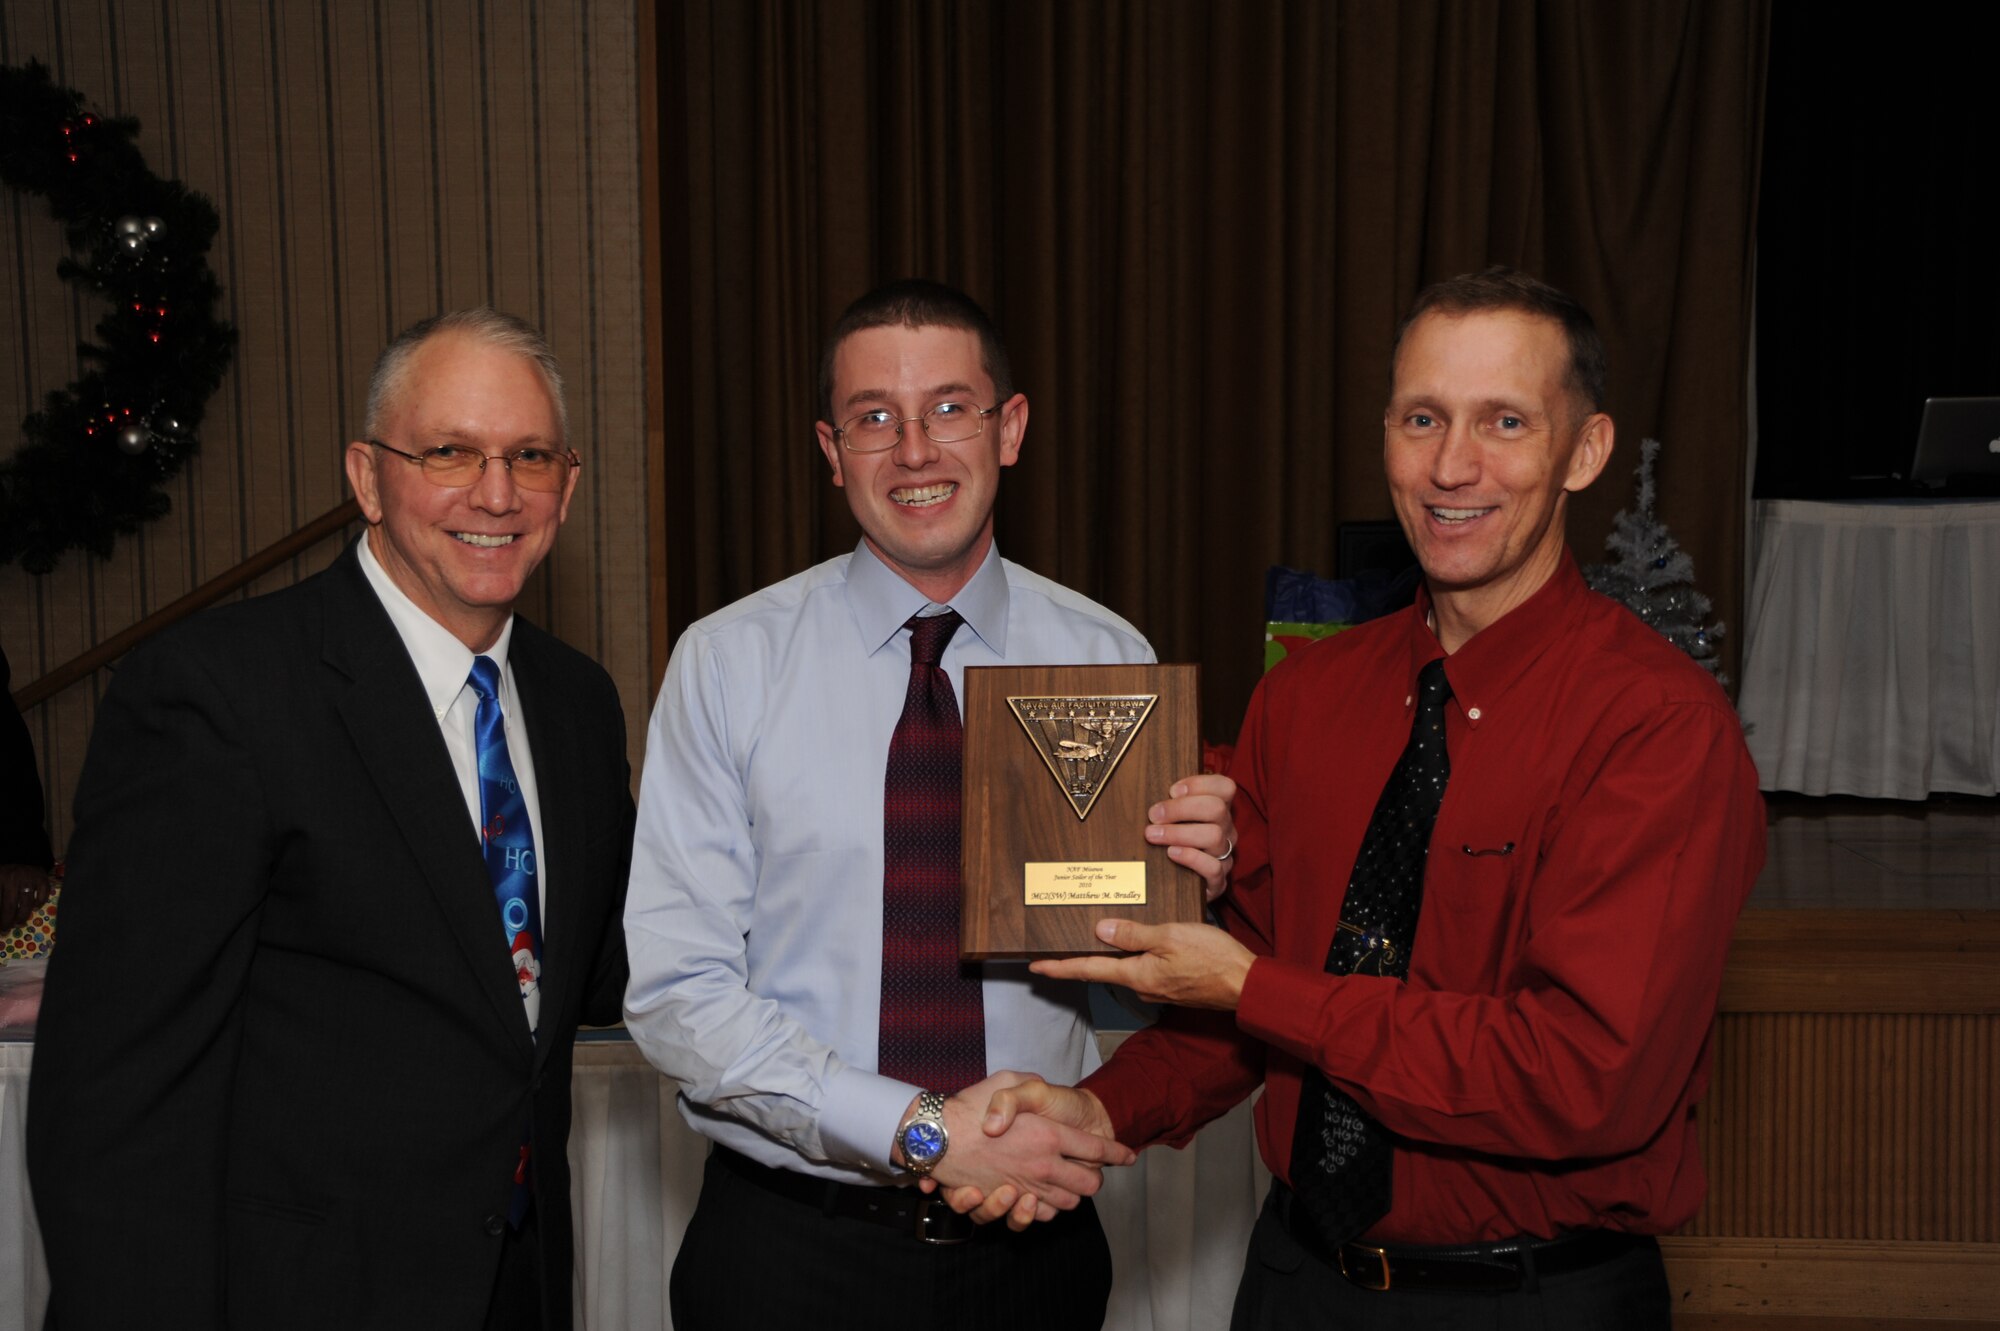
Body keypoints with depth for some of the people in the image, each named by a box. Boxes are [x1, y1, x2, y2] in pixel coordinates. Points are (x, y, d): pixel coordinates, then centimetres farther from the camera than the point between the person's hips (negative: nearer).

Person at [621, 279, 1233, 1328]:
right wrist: (923, 1130, -19)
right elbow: (676, 993, -11)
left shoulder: (1108, 659, -2)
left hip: (1035, 1239, 2)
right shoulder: (726, 664, -7)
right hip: (788, 1241, -1)